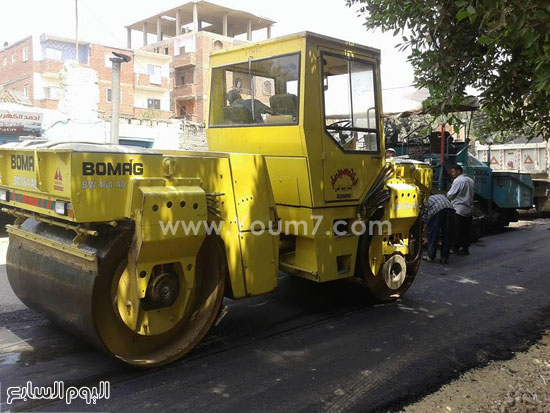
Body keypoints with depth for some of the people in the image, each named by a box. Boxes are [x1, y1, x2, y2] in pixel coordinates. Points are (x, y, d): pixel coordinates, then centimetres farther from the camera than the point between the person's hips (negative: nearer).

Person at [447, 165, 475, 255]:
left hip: (459, 210, -8)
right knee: (466, 231, 10)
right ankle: (465, 248, 14)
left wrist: (447, 195, 10)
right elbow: (472, 194, 18)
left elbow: (450, 195, -11)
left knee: (457, 230, -1)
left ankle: (456, 248, 2)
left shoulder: (458, 181, -13)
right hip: (469, 210, 8)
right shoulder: (470, 180, 13)